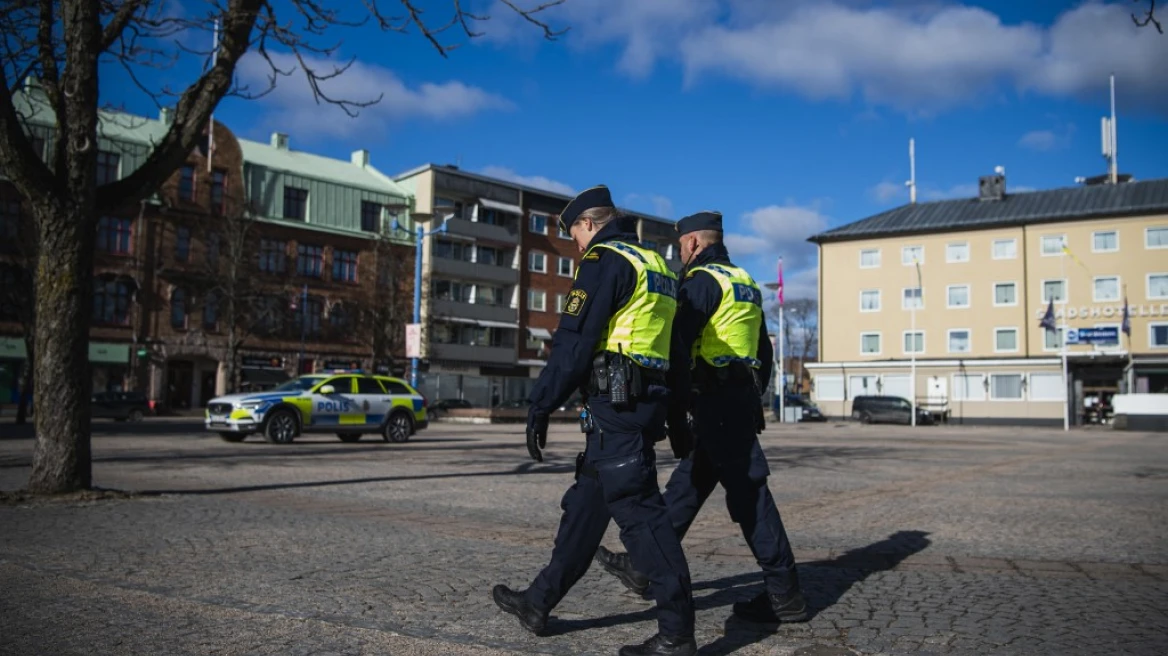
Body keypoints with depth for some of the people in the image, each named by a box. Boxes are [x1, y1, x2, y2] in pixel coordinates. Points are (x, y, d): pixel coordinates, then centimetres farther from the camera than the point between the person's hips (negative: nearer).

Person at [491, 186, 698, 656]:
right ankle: (539, 602, 26)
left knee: (640, 513, -6)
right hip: (646, 401, 10)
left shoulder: (604, 261, -8)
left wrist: (540, 408, -9)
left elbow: (573, 342, -15)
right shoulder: (657, 264, 20)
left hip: (614, 405, -10)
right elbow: (669, 343, 23)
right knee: (586, 504, 15)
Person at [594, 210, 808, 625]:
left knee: (748, 496, -4)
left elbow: (680, 350, -18)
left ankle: (784, 595, 2)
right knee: (687, 485, 14)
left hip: (716, 402, -9)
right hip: (742, 400, 9)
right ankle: (644, 568, 23)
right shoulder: (746, 284, 19)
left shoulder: (701, 281, -9)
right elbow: (765, 353, 21)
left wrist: (676, 415, -17)